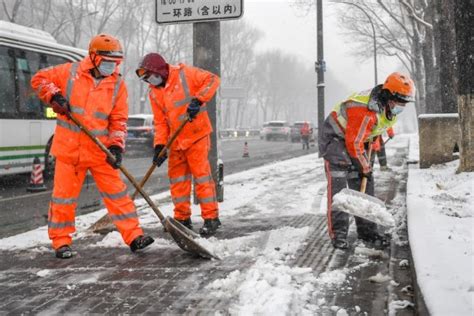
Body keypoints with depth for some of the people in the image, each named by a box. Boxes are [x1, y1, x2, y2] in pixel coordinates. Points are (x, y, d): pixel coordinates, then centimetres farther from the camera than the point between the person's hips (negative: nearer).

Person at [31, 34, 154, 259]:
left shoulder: (117, 85, 1)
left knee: (117, 192, 1)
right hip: (69, 147, -1)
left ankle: (134, 236, 6)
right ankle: (61, 242, 16)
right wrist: (55, 97, -10)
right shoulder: (71, 72, -4)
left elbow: (119, 119, 1)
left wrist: (116, 146, -11)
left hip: (100, 149, 1)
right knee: (64, 195, 4)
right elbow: (39, 79, 7)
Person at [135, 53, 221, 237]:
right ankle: (182, 219, 19)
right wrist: (159, 145, -4)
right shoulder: (154, 93, 6)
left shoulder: (184, 73, -10)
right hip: (176, 140, 6)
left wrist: (198, 100, -23)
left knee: (201, 175, -6)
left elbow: (212, 80, -11)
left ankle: (211, 218, 1)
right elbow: (160, 122, 7)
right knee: (177, 178, 9)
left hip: (196, 134, -6)